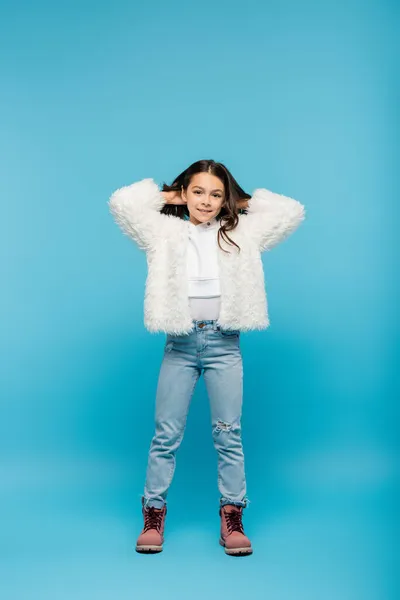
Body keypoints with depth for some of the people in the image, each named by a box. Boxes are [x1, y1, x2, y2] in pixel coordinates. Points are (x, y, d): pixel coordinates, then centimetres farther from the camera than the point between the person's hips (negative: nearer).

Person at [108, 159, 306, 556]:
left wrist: (246, 203, 12)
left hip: (224, 343, 1)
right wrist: (166, 196, 8)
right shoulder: (165, 232, 7)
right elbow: (121, 203, 0)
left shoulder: (240, 233, 9)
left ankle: (232, 518, 15)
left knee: (228, 435, 5)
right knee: (166, 434, 5)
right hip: (179, 344, 0)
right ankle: (153, 516, 15)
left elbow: (293, 212, 9)